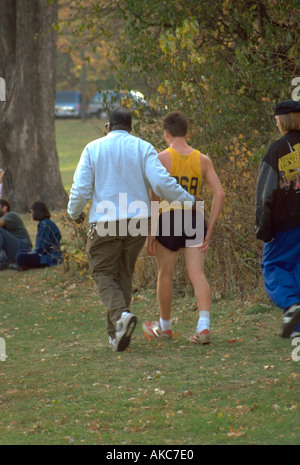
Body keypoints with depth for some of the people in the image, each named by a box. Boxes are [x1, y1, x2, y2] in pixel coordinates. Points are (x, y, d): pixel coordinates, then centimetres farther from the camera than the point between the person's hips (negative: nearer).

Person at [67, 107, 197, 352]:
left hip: (105, 221, -2)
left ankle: (121, 314, -24)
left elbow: (81, 187, -3)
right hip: (138, 220, 3)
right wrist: (188, 200, 3)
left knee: (103, 272, 4)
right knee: (125, 274, 14)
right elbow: (161, 181, -10)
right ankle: (116, 332, 14)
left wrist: (75, 212, 15)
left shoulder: (93, 148, 0)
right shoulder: (143, 148, 1)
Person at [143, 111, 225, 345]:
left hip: (168, 220, -3)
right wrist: (210, 230, 3)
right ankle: (204, 326, -17)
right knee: (198, 275, -1)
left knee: (165, 275, 13)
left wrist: (150, 232, -8)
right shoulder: (203, 160, 4)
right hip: (195, 219, 3)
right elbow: (219, 194, -1)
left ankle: (165, 326, 28)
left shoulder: (161, 158, -7)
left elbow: (155, 196, -13)